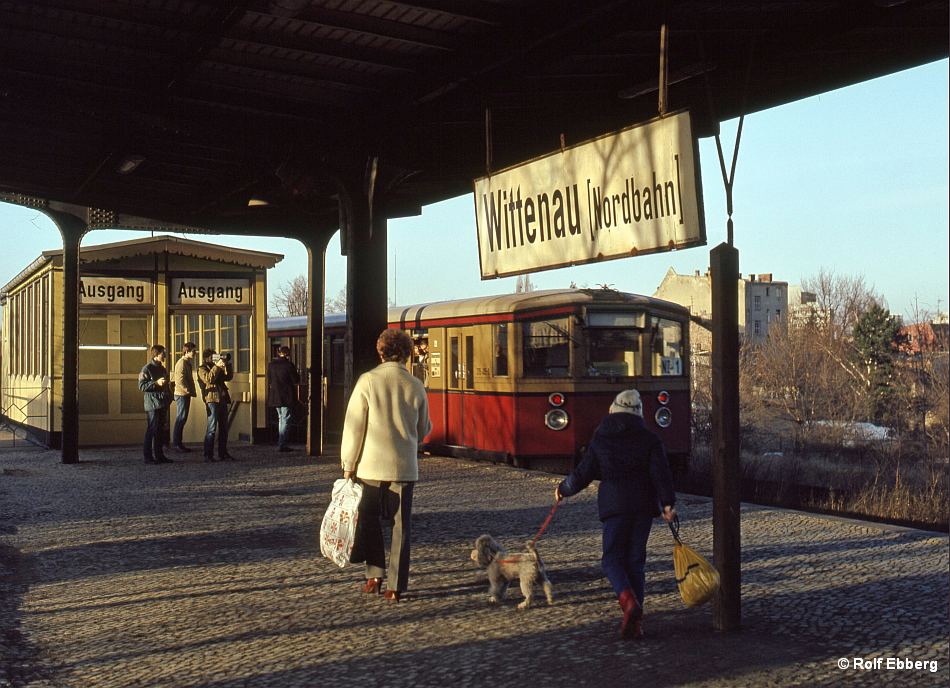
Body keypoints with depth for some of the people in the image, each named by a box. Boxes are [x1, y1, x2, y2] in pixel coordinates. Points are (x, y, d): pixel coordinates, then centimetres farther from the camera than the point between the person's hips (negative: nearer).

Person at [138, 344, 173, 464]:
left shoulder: (162, 369, 17)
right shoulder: (147, 368, -7)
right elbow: (141, 386, -14)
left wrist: (168, 399, 19)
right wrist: (156, 383, -21)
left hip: (162, 404, 8)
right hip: (152, 404, -8)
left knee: (160, 430, 10)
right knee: (152, 430, -7)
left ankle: (159, 455, 14)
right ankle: (148, 456, -2)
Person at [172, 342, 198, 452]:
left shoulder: (188, 363, 18)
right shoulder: (182, 363, -13)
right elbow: (180, 381, -20)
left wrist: (192, 391, 13)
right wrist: (190, 391, -16)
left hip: (185, 394, 10)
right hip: (182, 394, -10)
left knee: (181, 419, 11)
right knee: (181, 419, -8)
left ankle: (177, 442, 15)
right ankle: (177, 443, -5)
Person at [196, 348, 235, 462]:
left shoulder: (219, 368, 22)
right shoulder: (202, 369, 1)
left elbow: (229, 376, 15)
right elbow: (209, 379, -17)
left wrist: (226, 365, 3)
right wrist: (217, 366, -19)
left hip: (222, 399, 7)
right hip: (212, 400, -7)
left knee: (223, 428, 9)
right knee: (212, 428, -9)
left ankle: (223, 453, 16)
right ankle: (208, 455, -6)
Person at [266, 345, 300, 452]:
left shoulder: (271, 365, 5)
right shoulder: (289, 365, -12)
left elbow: (269, 381, 13)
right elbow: (296, 381, -6)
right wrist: (297, 374, 12)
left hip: (275, 395, 6)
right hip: (287, 397, -6)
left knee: (280, 418, 18)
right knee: (285, 419, -3)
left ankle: (281, 443, 21)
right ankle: (282, 444, -8)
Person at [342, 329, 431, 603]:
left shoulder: (367, 381, -7)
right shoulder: (416, 386, 0)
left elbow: (354, 426, -7)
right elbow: (423, 430, 10)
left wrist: (348, 464, 1)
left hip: (371, 464, -1)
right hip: (404, 466, 2)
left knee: (370, 520, 16)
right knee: (400, 526, 7)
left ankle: (375, 574, 13)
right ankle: (396, 586, 7)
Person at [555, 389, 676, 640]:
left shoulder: (600, 440, 3)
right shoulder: (649, 439, 4)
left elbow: (582, 475, 4)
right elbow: (661, 472, -8)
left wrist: (563, 490, 20)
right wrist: (668, 503, -11)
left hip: (614, 506, -2)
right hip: (644, 506, 2)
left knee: (613, 558, 7)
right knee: (635, 561, 9)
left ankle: (628, 599, -22)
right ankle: (634, 622, 7)